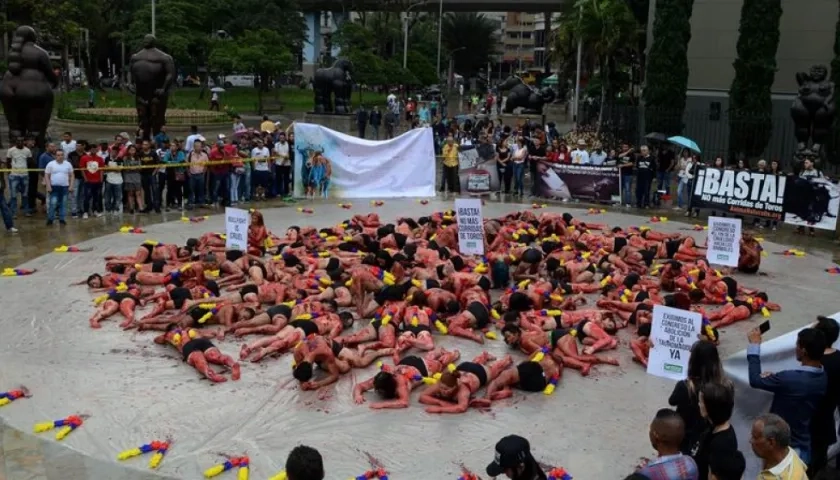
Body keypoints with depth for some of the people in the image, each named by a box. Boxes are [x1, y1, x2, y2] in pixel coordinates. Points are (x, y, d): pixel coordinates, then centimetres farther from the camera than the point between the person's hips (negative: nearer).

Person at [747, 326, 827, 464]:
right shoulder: (823, 379, -6)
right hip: (804, 446, 7)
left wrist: (754, 345, -7)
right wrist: (774, 378, 2)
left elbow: (755, 380, -14)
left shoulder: (789, 379, -30)